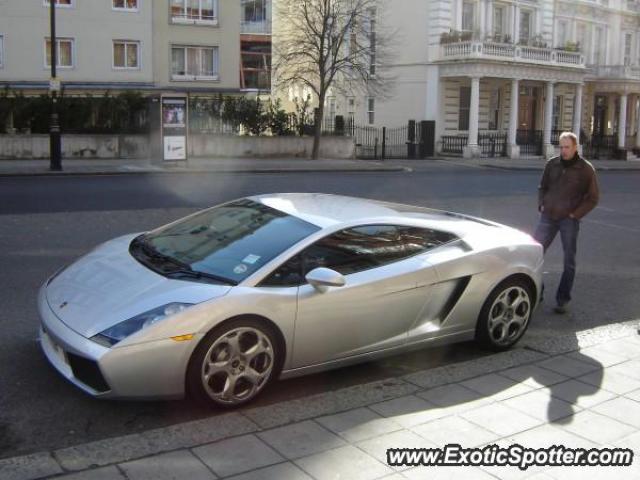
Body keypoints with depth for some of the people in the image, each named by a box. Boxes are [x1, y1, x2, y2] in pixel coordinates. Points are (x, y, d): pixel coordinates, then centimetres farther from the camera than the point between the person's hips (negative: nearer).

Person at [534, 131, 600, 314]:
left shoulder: (586, 169, -4)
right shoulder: (552, 164, 5)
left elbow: (593, 197, -1)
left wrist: (576, 214, -9)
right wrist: (541, 205, 3)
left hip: (569, 220, -3)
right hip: (548, 217, 3)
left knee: (569, 261, 2)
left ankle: (562, 300, 12)